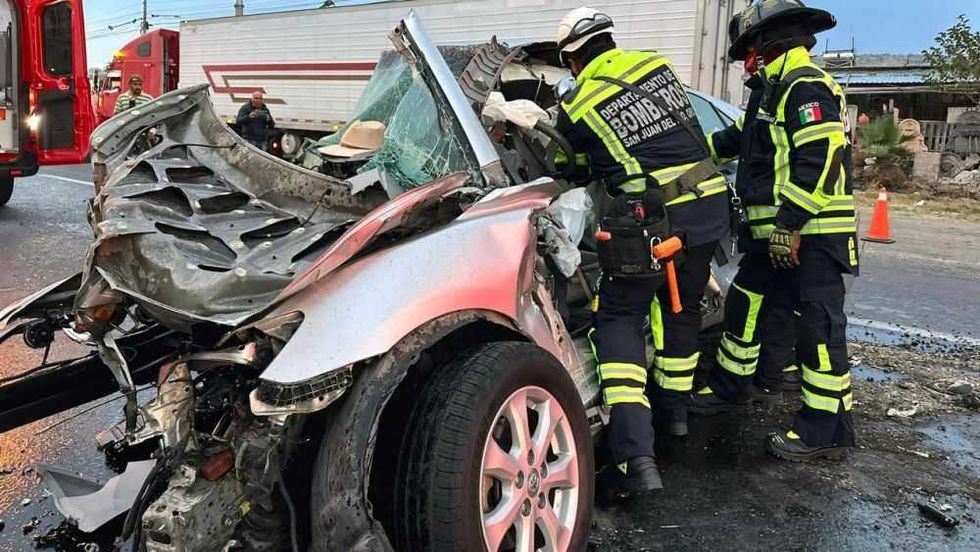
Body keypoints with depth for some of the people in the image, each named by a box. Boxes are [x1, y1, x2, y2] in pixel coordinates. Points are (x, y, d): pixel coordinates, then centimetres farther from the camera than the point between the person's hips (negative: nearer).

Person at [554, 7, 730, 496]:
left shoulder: (575, 108, -2)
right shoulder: (658, 65, 9)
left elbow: (581, 172, 14)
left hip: (649, 217, -5)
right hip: (709, 205, 5)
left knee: (620, 318, 2)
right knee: (681, 306, 24)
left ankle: (636, 457, -11)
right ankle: (675, 406, 42)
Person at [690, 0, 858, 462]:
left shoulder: (806, 87, -13)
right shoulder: (774, 91, 19)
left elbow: (819, 160, -23)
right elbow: (738, 137, 34)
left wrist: (790, 225, -25)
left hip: (809, 235, -11)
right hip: (776, 234, 11)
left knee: (818, 326, -6)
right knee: (744, 305, 18)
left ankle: (827, 430, 1)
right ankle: (727, 388, 34)